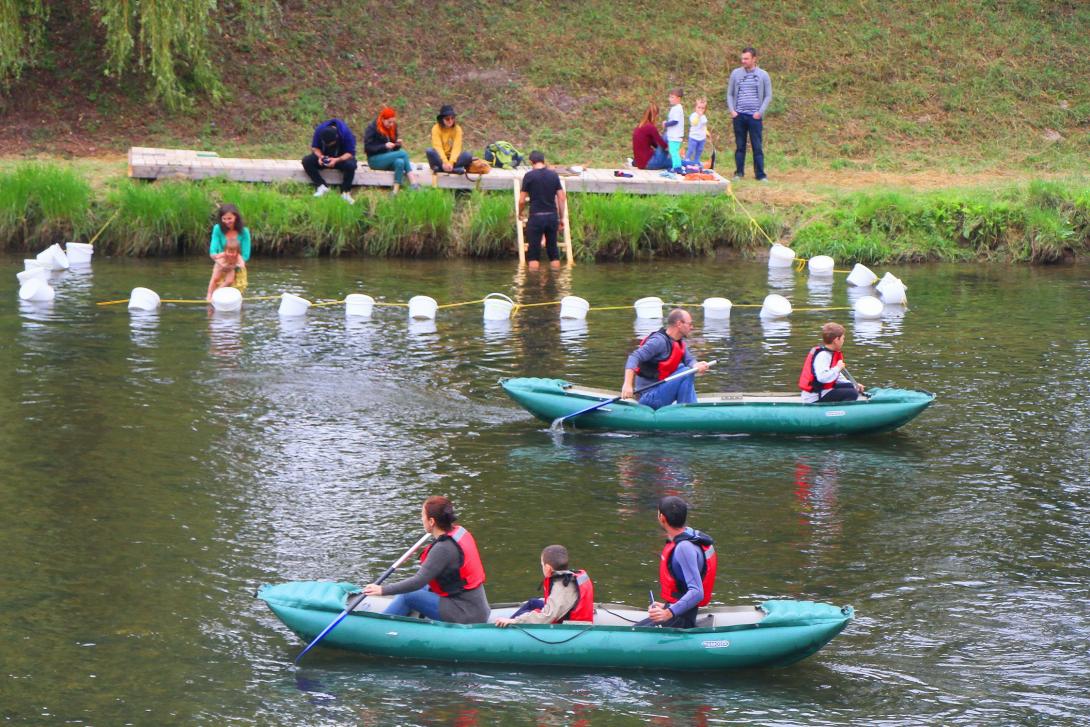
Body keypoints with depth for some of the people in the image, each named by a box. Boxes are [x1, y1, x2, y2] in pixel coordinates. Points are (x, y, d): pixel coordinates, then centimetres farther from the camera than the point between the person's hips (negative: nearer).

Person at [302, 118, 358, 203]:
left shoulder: (346, 133, -26)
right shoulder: (319, 130, -20)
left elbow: (350, 153, -22)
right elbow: (314, 147, -6)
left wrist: (337, 160, -37)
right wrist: (320, 156, -28)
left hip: (342, 157, -3)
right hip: (324, 156, 3)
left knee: (350, 165, -37)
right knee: (306, 161, -23)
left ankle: (345, 192, -20)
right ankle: (321, 186, -22)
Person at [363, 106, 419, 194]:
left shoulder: (392, 128, 10)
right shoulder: (372, 128, -8)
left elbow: (395, 149, 17)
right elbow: (367, 148, -13)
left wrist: (398, 144, -6)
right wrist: (384, 146, -22)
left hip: (388, 158, 6)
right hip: (375, 160, -6)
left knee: (400, 162, -31)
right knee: (403, 153, -24)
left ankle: (395, 192, -38)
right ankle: (413, 184, -28)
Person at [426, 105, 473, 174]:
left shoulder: (457, 129, -4)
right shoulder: (436, 128, -9)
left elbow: (456, 147, -14)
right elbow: (438, 147, -19)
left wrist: (451, 162, -29)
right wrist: (445, 162, -32)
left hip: (452, 157, 2)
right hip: (440, 158, -2)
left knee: (468, 156, -27)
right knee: (430, 152, -34)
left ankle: (439, 168, -33)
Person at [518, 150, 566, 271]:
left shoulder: (529, 176, -5)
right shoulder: (554, 175, 5)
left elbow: (522, 200, -5)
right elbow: (562, 198, 4)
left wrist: (520, 214, 13)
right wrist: (561, 217, 11)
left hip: (536, 217, -3)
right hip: (552, 216, 3)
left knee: (534, 252, 1)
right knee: (553, 250, 11)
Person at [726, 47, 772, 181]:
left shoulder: (763, 75, 2)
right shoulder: (736, 73, 6)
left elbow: (768, 96, 5)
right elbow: (730, 94, 12)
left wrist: (760, 112, -6)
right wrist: (732, 110, -2)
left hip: (755, 116, -2)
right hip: (739, 115, 2)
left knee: (757, 147, -2)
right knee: (740, 146, 6)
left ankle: (760, 174, 1)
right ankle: (739, 172, 13)